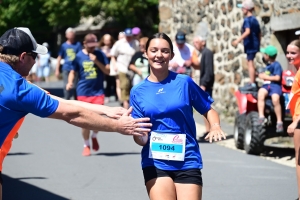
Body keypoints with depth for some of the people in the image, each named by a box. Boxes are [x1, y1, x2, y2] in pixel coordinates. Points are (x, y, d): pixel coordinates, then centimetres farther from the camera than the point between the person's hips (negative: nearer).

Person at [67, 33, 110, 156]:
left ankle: (94, 136, 20)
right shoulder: (79, 56, 1)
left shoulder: (100, 55, 3)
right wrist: (70, 82, -11)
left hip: (98, 92, 0)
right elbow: (73, 72, 8)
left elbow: (107, 71, 0)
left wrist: (97, 62, -13)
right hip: (83, 93, 0)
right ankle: (86, 145, 21)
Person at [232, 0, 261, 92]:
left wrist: (238, 40, -32)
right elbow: (259, 34, 19)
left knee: (250, 63, -9)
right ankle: (253, 83, 24)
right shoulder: (254, 19, 14)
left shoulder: (247, 19, -13)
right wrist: (258, 44, 29)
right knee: (250, 63, 17)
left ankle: (252, 84, -13)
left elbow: (247, 31, -28)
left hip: (250, 45, -9)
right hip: (255, 44, 9)